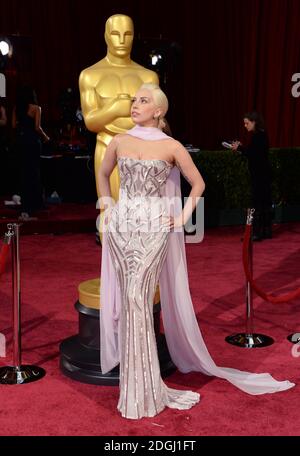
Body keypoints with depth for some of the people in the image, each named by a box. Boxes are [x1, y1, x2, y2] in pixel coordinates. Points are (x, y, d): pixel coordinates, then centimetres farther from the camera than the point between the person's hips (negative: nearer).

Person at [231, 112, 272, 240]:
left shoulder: (259, 136, -16)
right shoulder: (261, 135, 13)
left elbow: (253, 154, -21)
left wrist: (240, 148, -13)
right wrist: (241, 147, 9)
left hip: (259, 174, -10)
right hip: (262, 173, 10)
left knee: (258, 202, -8)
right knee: (265, 202, 13)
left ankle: (257, 233, -7)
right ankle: (266, 231, 20)